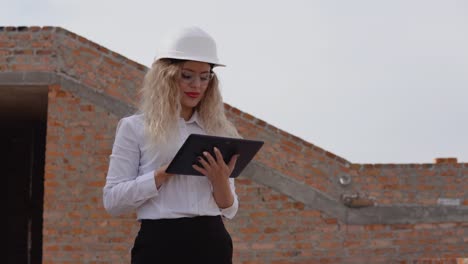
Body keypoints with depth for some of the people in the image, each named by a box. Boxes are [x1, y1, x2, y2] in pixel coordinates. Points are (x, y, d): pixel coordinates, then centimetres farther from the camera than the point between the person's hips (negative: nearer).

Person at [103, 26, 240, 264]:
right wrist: (164, 173, -12)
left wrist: (220, 181, -7)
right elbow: (112, 200, -1)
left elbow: (229, 211, 15)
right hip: (160, 244, -3)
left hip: (212, 243, 3)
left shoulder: (218, 130, 14)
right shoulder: (135, 128, 6)